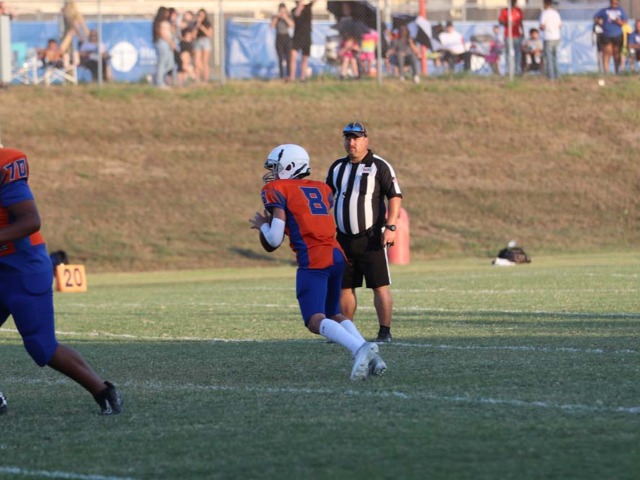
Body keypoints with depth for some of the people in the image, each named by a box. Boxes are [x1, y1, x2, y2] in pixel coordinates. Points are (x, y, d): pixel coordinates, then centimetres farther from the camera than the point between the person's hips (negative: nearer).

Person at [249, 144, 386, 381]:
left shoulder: (277, 190, 3)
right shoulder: (321, 189, 20)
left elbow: (274, 240, -3)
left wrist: (262, 225, 18)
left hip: (313, 261, -7)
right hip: (336, 255, 7)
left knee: (315, 321, -12)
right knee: (334, 314, 20)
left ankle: (359, 348, -37)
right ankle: (368, 355, -1)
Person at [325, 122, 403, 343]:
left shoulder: (379, 166, -5)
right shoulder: (337, 167, 12)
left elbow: (395, 196, -9)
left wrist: (390, 227, -18)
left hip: (371, 239, -6)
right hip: (344, 239, 6)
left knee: (380, 286, -6)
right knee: (344, 287, 8)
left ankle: (385, 331, -5)